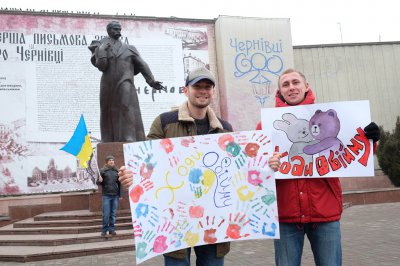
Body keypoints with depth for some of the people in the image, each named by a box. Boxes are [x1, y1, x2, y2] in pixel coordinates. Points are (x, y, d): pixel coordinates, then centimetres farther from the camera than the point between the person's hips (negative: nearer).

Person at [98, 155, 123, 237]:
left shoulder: (117, 171, 6)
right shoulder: (102, 170, 0)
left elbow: (120, 184, 7)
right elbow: (99, 182, 3)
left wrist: (121, 195, 4)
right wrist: (99, 181, -21)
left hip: (115, 196, 2)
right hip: (106, 195, -2)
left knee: (113, 214, 7)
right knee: (106, 214, -1)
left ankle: (112, 229, 16)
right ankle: (104, 230, 11)